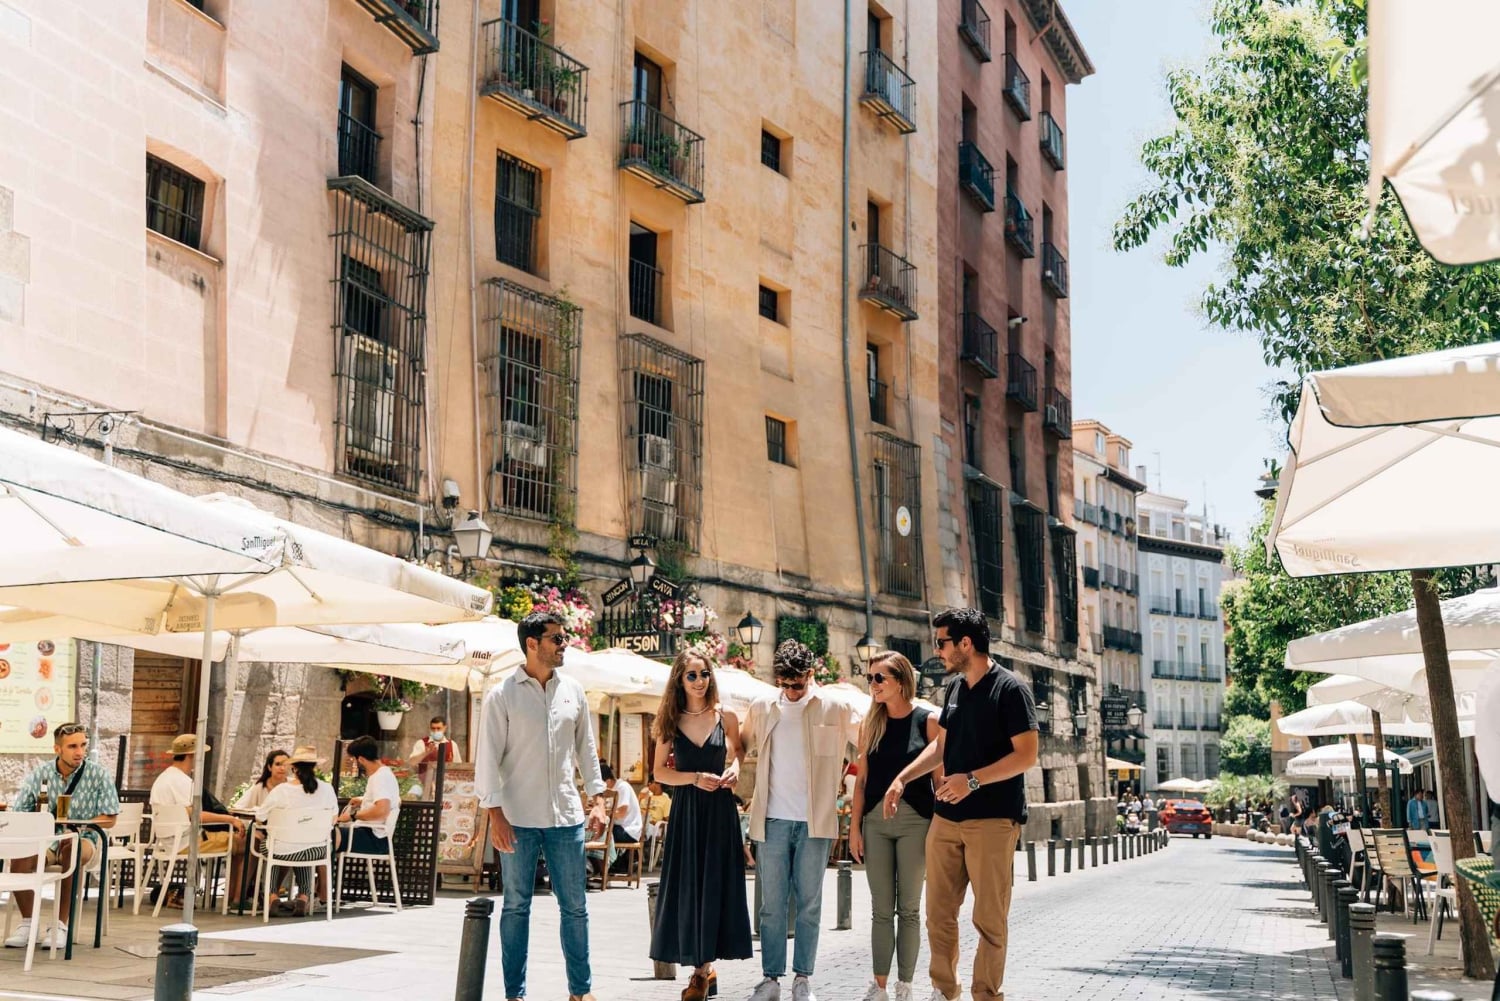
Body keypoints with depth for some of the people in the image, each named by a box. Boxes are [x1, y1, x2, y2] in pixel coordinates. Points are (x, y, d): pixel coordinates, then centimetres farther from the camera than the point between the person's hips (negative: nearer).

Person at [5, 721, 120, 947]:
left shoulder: (98, 775, -5)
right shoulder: (39, 774, -1)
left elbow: (109, 819, -4)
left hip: (82, 839, -2)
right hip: (44, 839, 2)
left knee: (72, 853, -37)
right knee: (18, 856, -30)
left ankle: (61, 925, -26)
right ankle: (27, 923, -13)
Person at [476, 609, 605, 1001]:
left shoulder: (572, 690, 8)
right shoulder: (502, 695, -4)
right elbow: (488, 757, -5)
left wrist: (596, 794, 9)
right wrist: (495, 813, -11)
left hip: (565, 816, 3)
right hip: (518, 819, -3)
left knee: (575, 905, 6)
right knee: (516, 906, 5)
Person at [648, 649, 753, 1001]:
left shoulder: (726, 718, 0)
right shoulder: (670, 721, 1)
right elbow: (660, 772, 2)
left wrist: (734, 770, -7)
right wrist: (696, 778, -13)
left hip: (720, 810, 0)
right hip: (686, 810, 1)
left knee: (715, 885, 2)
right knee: (686, 887, 3)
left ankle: (703, 969, 12)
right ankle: (702, 968, 16)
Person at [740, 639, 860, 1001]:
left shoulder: (835, 709, -1)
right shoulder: (761, 708, 5)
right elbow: (743, 747, 20)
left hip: (815, 821, -1)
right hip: (772, 820, 2)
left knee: (809, 904, 5)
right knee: (772, 904, 4)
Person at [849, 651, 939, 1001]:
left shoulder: (927, 721, -4)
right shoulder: (871, 724, 8)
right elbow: (862, 780, 9)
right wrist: (855, 827, 3)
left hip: (914, 820, -3)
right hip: (875, 820, 3)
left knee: (908, 908, 4)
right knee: (881, 909, 6)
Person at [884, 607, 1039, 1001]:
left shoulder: (1010, 689, -9)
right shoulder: (954, 687, 12)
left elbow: (1026, 755, -14)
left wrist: (973, 780, -22)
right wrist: (903, 777, 14)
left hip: (993, 820, -7)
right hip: (946, 817, 7)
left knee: (989, 918, -1)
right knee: (939, 912, 9)